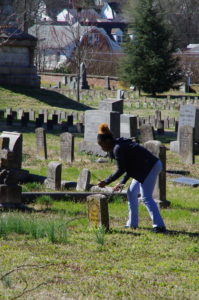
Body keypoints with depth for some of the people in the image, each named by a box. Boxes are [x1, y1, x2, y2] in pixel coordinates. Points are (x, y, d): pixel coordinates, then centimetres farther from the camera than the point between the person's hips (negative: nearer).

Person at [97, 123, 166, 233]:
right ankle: (132, 224, 20)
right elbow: (130, 166, 19)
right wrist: (123, 183, 17)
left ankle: (159, 226, -17)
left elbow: (121, 170, -14)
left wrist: (106, 182, -6)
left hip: (151, 168, -11)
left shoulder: (118, 149, -16)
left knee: (146, 197, -12)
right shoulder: (122, 144, 14)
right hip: (148, 167, 11)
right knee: (131, 193, 15)